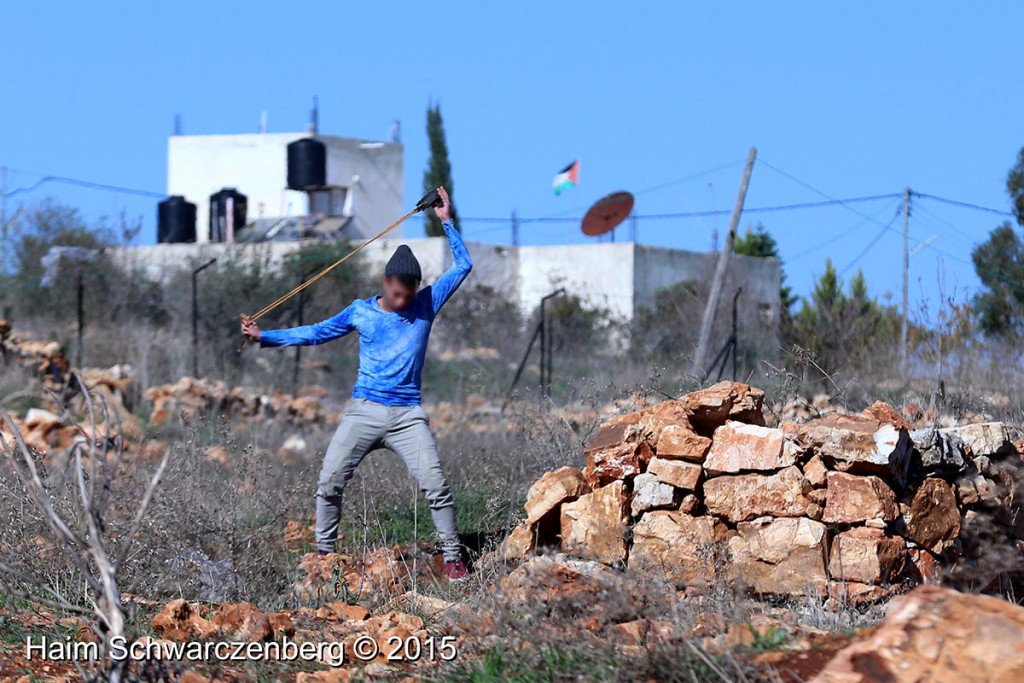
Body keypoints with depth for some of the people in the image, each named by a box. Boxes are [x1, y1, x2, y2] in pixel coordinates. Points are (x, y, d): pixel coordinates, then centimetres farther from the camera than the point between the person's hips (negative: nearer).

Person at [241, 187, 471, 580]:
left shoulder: (426, 305, 4)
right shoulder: (360, 312, 6)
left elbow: (462, 266, 5)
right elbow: (316, 333, 12)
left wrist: (446, 222, 2)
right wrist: (264, 337, 7)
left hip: (407, 415, -1)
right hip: (364, 412, 1)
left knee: (436, 486, -11)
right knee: (329, 482, -6)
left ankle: (452, 557, 0)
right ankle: (324, 553, 8)